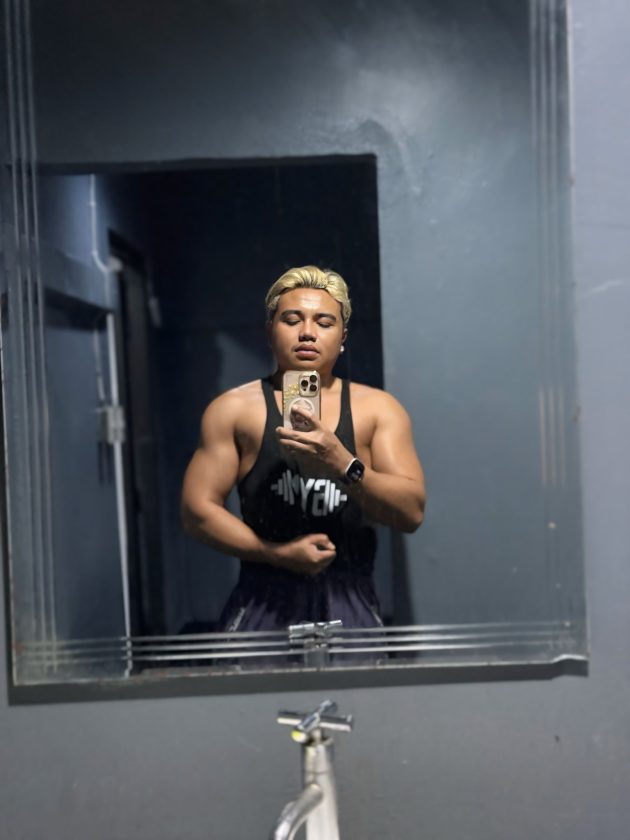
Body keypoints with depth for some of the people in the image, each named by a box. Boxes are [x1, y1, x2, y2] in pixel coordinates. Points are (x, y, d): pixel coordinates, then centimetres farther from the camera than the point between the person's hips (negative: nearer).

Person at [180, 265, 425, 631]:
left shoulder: (377, 409, 4)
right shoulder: (233, 409, 2)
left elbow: (412, 512, -4)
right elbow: (197, 509, -1)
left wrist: (342, 464, -21)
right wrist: (280, 553, -11)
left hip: (351, 605, 1)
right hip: (264, 605, -1)